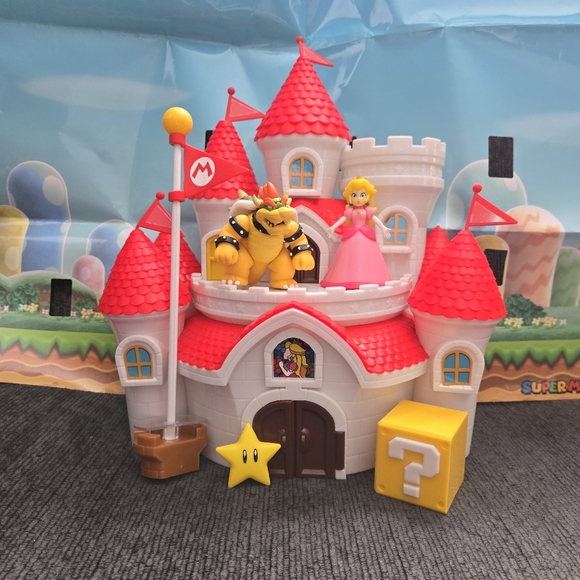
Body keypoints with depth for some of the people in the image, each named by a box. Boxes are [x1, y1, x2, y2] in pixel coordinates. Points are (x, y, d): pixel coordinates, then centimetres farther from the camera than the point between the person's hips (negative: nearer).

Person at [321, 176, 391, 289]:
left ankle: (367, 281, 1)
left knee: (366, 257, -1)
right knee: (352, 257, 0)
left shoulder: (368, 210, 3)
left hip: (365, 236, 0)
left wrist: (383, 228, -5)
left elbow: (375, 218, 2)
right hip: (352, 236, 0)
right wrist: (333, 227, -4)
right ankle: (351, 281, 3)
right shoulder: (350, 211, 3)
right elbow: (343, 219, 3)